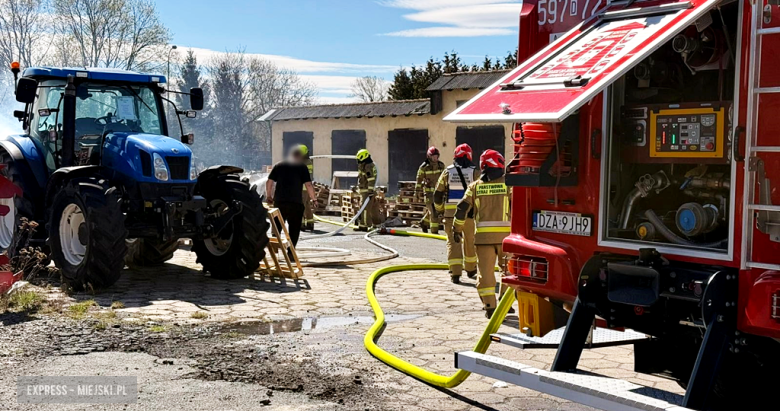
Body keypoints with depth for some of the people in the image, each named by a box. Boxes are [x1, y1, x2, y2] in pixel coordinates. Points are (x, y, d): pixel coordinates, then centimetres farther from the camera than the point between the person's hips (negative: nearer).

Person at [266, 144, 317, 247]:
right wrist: (313, 197, 4)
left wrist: (269, 196, 19)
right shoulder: (302, 167, 2)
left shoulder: (279, 166, 11)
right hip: (296, 202, -3)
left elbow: (269, 182, 7)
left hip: (279, 201, 3)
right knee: (294, 229, 5)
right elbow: (308, 185, -6)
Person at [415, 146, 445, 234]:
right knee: (433, 211, -8)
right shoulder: (424, 167, -9)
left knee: (431, 210, 15)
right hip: (428, 192, -5)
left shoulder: (441, 165, 4)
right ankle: (434, 231, -2)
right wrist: (417, 192, -1)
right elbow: (419, 180, -3)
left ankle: (424, 223, 40)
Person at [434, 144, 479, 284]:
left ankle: (455, 273, -11)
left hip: (451, 213, 0)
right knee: (470, 241, 17)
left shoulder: (448, 172, 1)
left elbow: (438, 193, 6)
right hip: (469, 214, 0)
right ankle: (470, 269, 32)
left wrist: (439, 209, 20)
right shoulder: (475, 172, -3)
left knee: (453, 242, 1)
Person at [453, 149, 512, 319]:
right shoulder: (508, 184, 1)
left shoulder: (475, 186, 6)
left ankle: (489, 306, 1)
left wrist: (457, 229, 14)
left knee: (485, 270, 5)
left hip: (483, 234, 1)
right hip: (505, 234, -1)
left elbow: (462, 208, 4)